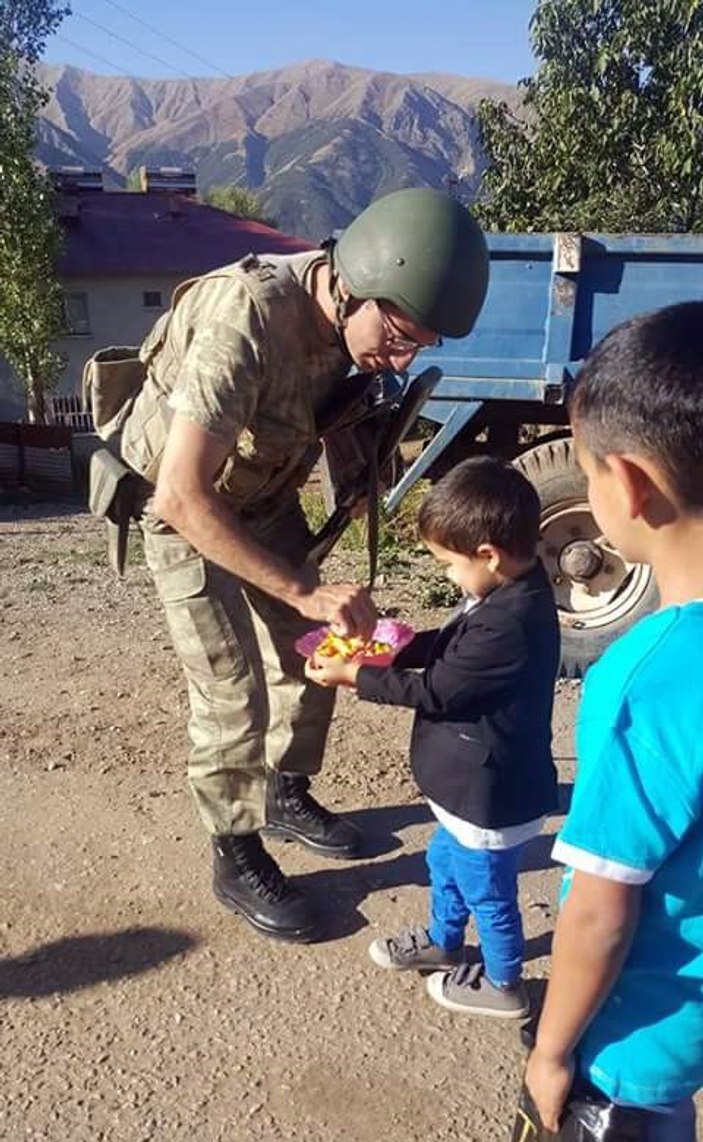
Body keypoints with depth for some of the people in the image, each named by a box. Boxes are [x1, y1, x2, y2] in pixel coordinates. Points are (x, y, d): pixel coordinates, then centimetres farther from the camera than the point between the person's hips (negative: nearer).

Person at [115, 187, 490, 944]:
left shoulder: (343, 312, -14)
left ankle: (286, 796, 35)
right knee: (233, 696, -7)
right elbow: (181, 496, -40)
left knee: (314, 655, 12)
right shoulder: (243, 321, -37)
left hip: (265, 496, 7)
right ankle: (236, 861, 16)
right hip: (184, 509, -7)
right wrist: (306, 591, -40)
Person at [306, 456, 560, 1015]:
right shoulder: (512, 589, -5)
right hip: (474, 783, 10)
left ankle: (503, 984, 40)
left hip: (491, 797, -9)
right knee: (446, 861, 30)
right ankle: (443, 940, 54)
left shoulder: (509, 624, -35)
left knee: (487, 891, 15)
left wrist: (352, 675, -17)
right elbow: (452, 644, 9)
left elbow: (433, 691, -26)